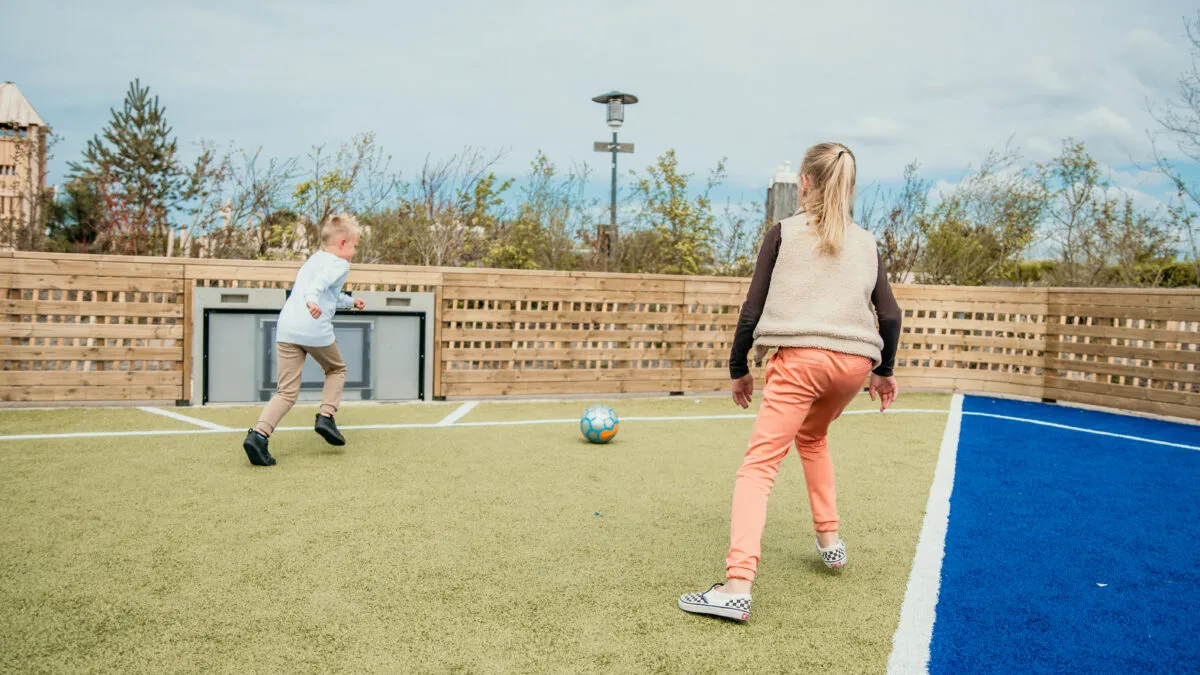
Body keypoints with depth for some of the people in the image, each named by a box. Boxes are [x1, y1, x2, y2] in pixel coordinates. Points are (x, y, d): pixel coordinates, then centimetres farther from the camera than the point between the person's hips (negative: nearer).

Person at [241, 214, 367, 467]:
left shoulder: (312, 260, 30)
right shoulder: (339, 264, 5)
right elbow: (321, 282, -19)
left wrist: (351, 302, 60)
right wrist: (312, 299, -38)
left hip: (285, 328, 6)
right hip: (315, 330, -6)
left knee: (286, 391, 4)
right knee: (336, 369, 23)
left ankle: (259, 434, -14)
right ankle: (326, 416, 11)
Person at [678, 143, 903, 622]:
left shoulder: (783, 233, 10)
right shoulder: (865, 242, 19)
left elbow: (752, 309, 4)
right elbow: (890, 315, 12)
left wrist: (738, 369, 14)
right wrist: (884, 371, 25)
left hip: (800, 357, -5)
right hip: (855, 361, 5)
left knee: (758, 466, -8)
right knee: (811, 436, 32)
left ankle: (737, 586, -22)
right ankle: (829, 539, 33)